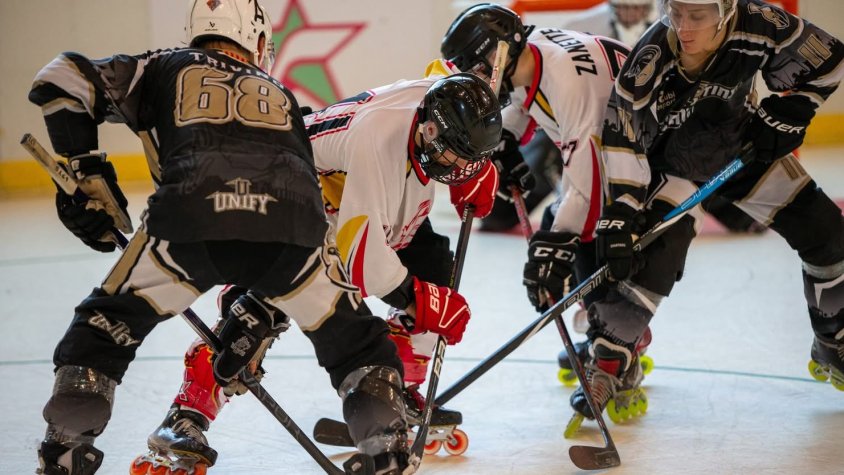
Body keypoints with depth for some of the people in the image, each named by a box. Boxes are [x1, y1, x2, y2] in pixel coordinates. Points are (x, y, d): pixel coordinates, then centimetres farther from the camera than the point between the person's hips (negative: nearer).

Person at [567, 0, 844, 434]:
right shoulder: (648, 64, -34)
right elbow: (623, 150, -30)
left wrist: (782, 114, -16)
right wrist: (617, 221, -35)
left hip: (745, 147, 4)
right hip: (674, 163, -3)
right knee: (655, 254, -25)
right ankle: (610, 365, -12)